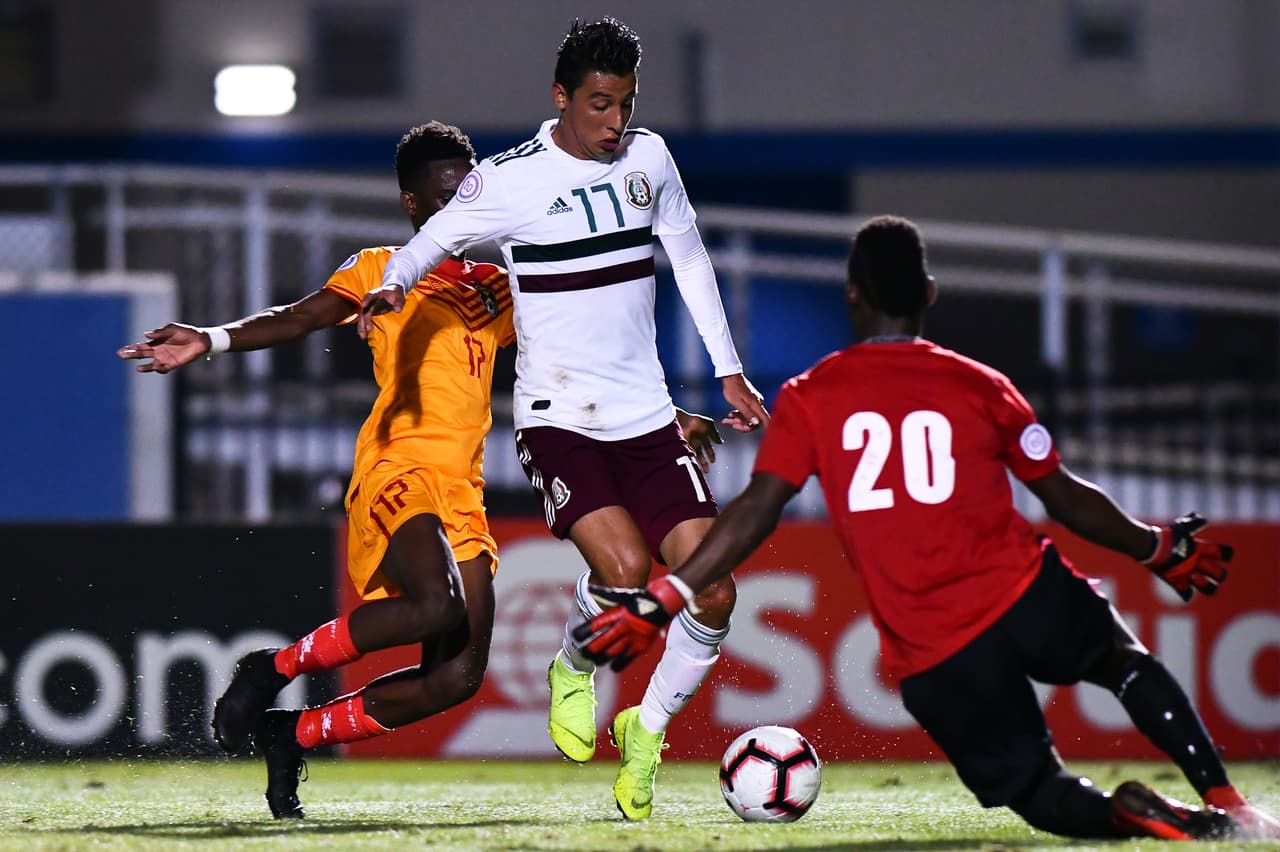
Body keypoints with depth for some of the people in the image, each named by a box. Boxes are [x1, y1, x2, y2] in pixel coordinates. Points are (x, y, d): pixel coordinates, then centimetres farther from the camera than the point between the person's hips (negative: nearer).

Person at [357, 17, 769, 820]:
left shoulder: (649, 157, 6)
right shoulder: (509, 180, -9)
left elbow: (689, 257, 19)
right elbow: (435, 238, -3)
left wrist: (730, 370, 20)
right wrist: (393, 284, -27)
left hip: (648, 417, 5)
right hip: (559, 418, -5)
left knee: (714, 594, -6)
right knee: (624, 566, -28)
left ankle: (646, 732, 18)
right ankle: (574, 670, 6)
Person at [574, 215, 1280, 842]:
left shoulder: (810, 399, 5)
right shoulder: (979, 386, 7)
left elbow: (755, 513, -5)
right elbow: (1065, 498, 12)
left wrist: (663, 599, -3)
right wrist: (1159, 550, 27)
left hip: (934, 663, 0)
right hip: (1027, 597, 0)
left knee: (1040, 794, 11)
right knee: (1128, 660, 29)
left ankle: (1129, 818, -23)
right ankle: (1223, 800, 10)